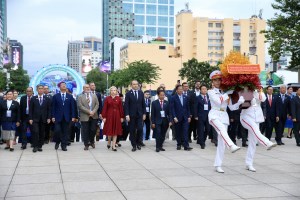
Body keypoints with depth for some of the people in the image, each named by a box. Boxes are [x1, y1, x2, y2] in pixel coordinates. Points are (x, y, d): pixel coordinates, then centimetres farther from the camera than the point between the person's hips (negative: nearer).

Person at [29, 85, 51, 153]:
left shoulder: (47, 99, 7)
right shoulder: (33, 99, 5)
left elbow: (49, 110, 6)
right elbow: (31, 109, 3)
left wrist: (49, 118, -3)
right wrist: (30, 118, -4)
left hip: (43, 119, 1)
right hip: (35, 119, -1)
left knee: (42, 133, 4)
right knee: (35, 132, -10)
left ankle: (40, 146, 13)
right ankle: (35, 146, -4)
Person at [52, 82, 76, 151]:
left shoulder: (70, 96, 8)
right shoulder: (55, 96, 5)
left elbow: (72, 107, 6)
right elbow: (53, 107, 3)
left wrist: (73, 117, -1)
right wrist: (53, 116, -5)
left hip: (66, 117, 1)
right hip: (58, 117, -1)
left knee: (65, 132, 2)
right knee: (57, 130, -8)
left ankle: (64, 145, 11)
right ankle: (57, 142, 17)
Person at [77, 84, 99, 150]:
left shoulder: (94, 96, 12)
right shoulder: (80, 97, 1)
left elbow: (97, 104, 5)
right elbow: (80, 106, -9)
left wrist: (93, 112, -11)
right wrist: (89, 112, -15)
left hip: (94, 116, 3)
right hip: (85, 117, -3)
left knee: (93, 130, 3)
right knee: (85, 131, 1)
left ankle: (92, 142, 26)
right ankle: (86, 144, 11)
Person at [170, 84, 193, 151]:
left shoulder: (185, 97, 9)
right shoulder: (173, 98, -4)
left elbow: (188, 107, 11)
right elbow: (172, 108, -8)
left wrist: (189, 116, 6)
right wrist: (174, 117, -15)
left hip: (185, 118, 2)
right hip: (177, 118, -2)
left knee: (185, 131, -6)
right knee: (178, 132, 7)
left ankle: (186, 145, -9)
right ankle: (179, 144, 19)